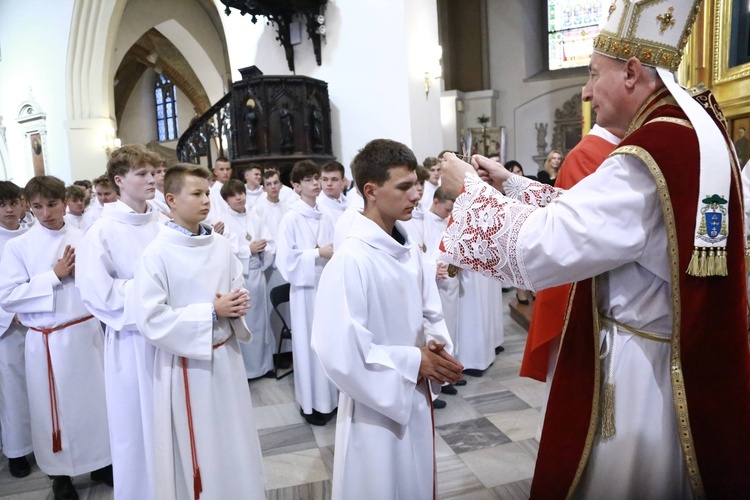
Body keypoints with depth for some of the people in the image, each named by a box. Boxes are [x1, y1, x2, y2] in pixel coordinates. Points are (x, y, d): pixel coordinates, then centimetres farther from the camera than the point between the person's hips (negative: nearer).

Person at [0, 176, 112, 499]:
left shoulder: (85, 239, 1)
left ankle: (101, 463, 32)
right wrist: (54, 276, -14)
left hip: (88, 332, 2)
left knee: (97, 399, 12)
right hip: (48, 341, -2)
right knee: (57, 409, 10)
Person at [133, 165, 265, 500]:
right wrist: (211, 312, -19)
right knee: (195, 449, 11)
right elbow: (151, 320, -19)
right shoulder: (156, 254, -15)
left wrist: (238, 303, -12)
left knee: (234, 441, 20)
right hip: (187, 364, -5)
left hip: (226, 355, 5)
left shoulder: (221, 246, 0)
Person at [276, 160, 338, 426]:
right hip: (305, 288, -5)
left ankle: (330, 397, 26)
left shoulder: (325, 219, 7)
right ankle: (311, 402, 17)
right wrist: (318, 253, -17)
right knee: (309, 343, 3)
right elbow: (286, 259, -13)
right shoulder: (291, 219, -8)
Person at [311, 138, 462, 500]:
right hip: (376, 406, -7)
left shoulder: (409, 251, 1)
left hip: (417, 398, 7)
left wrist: (439, 347, -10)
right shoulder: (350, 261, -24)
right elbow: (340, 352, -26)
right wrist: (413, 361, -19)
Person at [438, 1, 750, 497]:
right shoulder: (697, 132, 5)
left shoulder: (649, 156, -27)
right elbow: (587, 214, 12)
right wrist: (510, 183, 10)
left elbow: (537, 249, -27)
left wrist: (470, 188, -13)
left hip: (639, 371, -9)